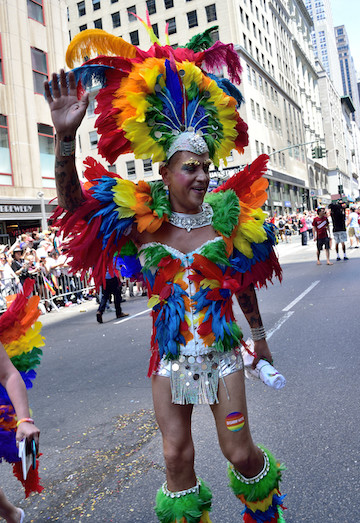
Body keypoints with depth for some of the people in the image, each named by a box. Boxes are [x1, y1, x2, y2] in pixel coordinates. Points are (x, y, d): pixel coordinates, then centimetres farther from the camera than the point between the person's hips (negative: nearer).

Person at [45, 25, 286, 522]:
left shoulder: (228, 217, -4)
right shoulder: (142, 221, -7)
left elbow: (245, 282, 8)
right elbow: (72, 200, -15)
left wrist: (258, 334, 17)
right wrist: (65, 135, -30)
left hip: (222, 353, 0)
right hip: (170, 357, 0)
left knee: (241, 453, 9)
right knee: (177, 456, 9)